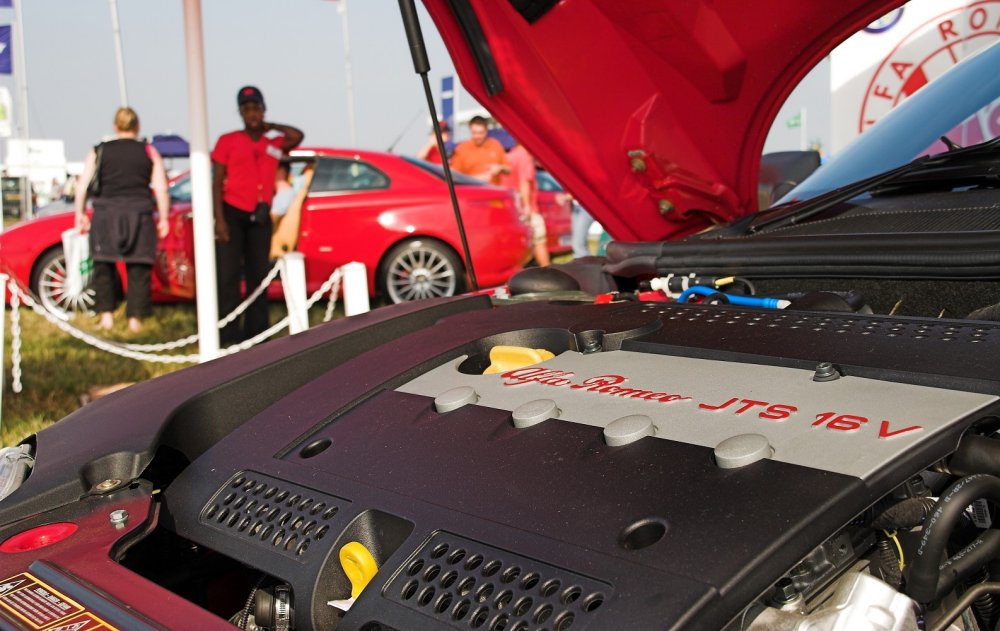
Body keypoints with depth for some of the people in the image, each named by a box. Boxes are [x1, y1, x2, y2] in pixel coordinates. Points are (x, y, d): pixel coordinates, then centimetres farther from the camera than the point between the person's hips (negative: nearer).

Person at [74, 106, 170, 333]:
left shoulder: (99, 151, 7)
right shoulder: (150, 152, 6)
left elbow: (82, 186, 3)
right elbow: (161, 189, 0)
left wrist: (80, 214, 11)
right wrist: (163, 219, 5)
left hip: (106, 213, 0)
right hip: (140, 214, 0)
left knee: (103, 266, 11)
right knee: (138, 269, 5)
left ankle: (106, 315, 4)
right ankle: (135, 318, 3)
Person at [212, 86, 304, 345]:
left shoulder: (274, 143, 10)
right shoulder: (228, 141, 5)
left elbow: (297, 136, -12)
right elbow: (217, 182, 0)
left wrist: (268, 126, 2)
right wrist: (219, 219, -10)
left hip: (260, 217, 3)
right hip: (232, 213, -3)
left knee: (258, 275, 5)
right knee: (228, 275, -7)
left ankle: (255, 332, 10)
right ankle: (229, 334, -6)